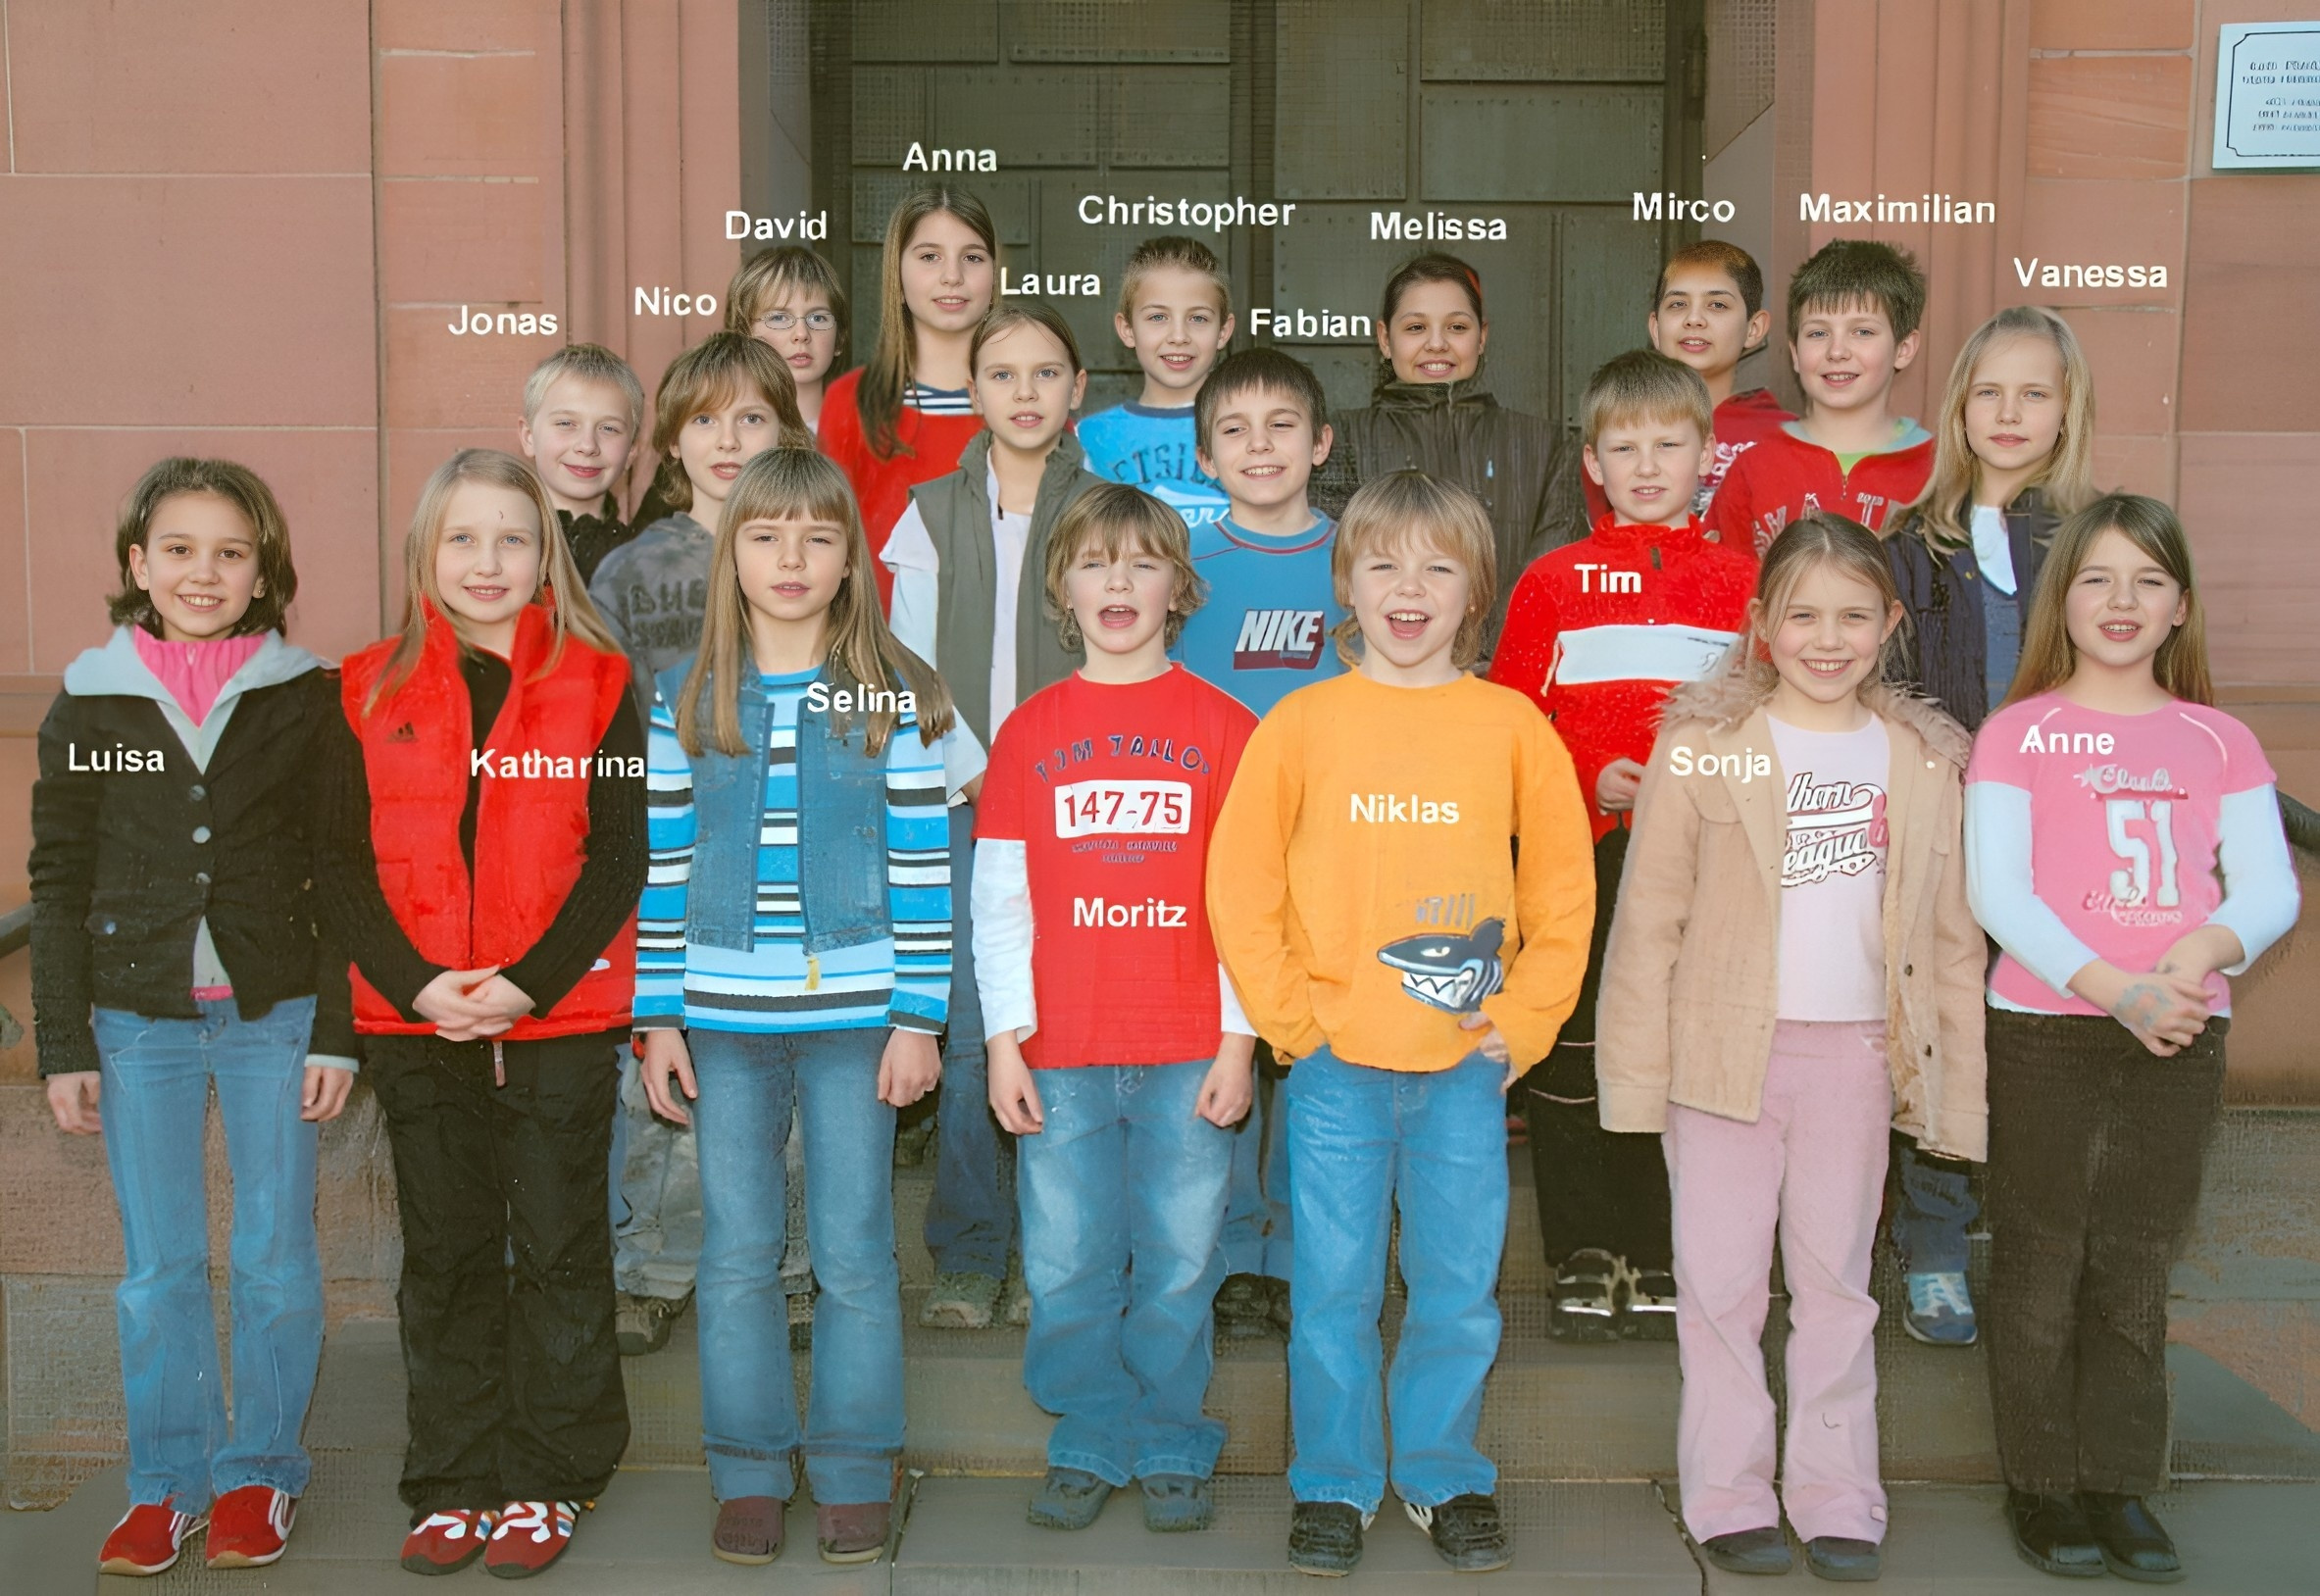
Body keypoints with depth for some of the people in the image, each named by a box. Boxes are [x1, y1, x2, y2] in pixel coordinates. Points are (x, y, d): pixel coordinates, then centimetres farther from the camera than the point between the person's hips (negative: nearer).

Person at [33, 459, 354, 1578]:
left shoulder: (306, 700, -2)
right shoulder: (88, 707, 2)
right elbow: (58, 886, 6)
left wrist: (335, 1033, -4)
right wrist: (64, 1048, 3)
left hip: (274, 1017, -1)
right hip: (138, 1022, 1)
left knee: (276, 1260, 7)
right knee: (157, 1268, 8)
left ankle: (261, 1473, 24)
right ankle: (168, 1482, 24)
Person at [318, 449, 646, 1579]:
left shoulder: (595, 684, 0)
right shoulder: (371, 690, 5)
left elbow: (621, 857, -4)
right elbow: (341, 862, 3)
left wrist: (532, 980, -15)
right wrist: (414, 980, -11)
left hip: (563, 1020, -2)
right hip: (415, 1022, 2)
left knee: (560, 1251, 7)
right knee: (445, 1255, 12)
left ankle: (550, 1480, 21)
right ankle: (456, 1480, 25)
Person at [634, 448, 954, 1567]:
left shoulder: (892, 695, 0)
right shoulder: (685, 698, 4)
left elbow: (921, 866, -1)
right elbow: (664, 867, 6)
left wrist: (917, 1017, -5)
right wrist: (659, 1019, 3)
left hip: (854, 1020, -1)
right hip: (724, 1021, 2)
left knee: (855, 1255, 6)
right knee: (736, 1256, 9)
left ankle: (855, 1474, 21)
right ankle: (747, 1472, 23)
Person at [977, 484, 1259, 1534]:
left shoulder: (1222, 725, 3)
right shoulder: (1030, 731, 7)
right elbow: (998, 897, 6)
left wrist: (1239, 1037, -4)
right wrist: (1003, 1039, 0)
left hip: (1189, 1052, -1)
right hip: (1060, 1052, 1)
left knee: (1179, 1263, 5)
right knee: (1067, 1268, 6)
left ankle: (1172, 1449, 22)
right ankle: (1090, 1444, 23)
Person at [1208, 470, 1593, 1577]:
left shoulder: (1513, 726, 2)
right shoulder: (1301, 723, 0)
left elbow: (1563, 884, 7)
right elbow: (1240, 883, 1)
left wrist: (1525, 1020, 1)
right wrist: (1289, 1018, -4)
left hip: (1467, 1066, 1)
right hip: (1335, 1066, -1)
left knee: (1459, 1286, 9)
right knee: (1333, 1288, 6)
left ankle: (1445, 1477, 28)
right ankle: (1333, 1485, 23)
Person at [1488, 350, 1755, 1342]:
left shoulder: (1742, 582, 8)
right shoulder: (1554, 581, 6)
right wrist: (1588, 779, -11)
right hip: (1579, 854, 0)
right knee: (1571, 1054, 3)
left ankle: (1660, 1260, 18)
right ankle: (1582, 1260, 16)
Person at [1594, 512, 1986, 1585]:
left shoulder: (1924, 758, 6)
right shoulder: (1702, 744, -4)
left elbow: (1950, 934, 9)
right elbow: (1649, 918, -4)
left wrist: (1957, 1082, 5)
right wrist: (1636, 1069, -8)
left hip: (1857, 1054, 2)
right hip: (1726, 1048, -2)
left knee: (1836, 1276, 11)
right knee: (1721, 1278, 5)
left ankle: (1836, 1498, 22)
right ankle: (1729, 1496, 18)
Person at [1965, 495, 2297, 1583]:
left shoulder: (2218, 741, 10)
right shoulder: (2019, 732, -1)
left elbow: (2270, 888, 3)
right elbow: (1996, 893, -10)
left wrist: (2205, 947, -20)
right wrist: (2118, 991, -21)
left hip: (2180, 1036, 3)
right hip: (2043, 1031, -3)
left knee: (2135, 1271, 9)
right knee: (2041, 1266, 4)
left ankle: (2122, 1483, 20)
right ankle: (2041, 1484, 16)